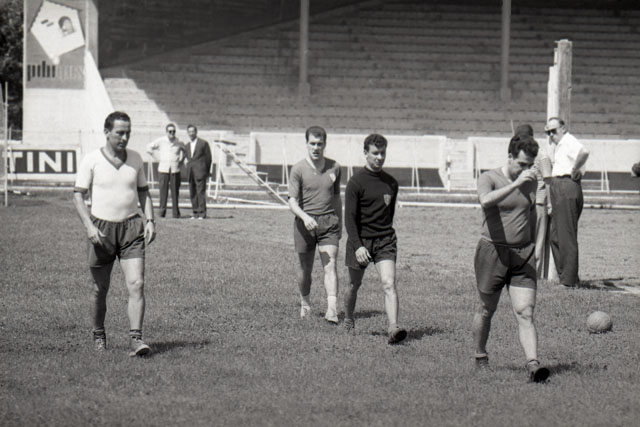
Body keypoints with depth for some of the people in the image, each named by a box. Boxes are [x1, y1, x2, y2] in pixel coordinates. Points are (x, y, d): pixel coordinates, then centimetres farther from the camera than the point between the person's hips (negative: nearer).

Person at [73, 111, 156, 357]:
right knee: (100, 289, 7)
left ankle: (136, 339, -15)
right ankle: (99, 336, 26)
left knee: (136, 284, -12)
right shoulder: (91, 161, -4)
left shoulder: (135, 159, 7)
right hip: (101, 229, -2)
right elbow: (78, 195, -4)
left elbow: (143, 192, 18)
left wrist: (149, 220, 4)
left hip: (131, 227, 2)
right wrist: (89, 226, -15)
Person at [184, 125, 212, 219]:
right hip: (190, 173, 6)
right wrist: (188, 171, 11)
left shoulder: (203, 143, 0)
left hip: (200, 172, -6)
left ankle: (202, 213, -9)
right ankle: (196, 212, 9)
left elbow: (208, 158, 2)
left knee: (201, 193, -10)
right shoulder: (187, 146, 17)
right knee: (192, 193, 4)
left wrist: (206, 172, 3)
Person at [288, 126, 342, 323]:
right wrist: (305, 217, -29)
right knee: (305, 268, 9)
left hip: (329, 221, 1)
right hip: (305, 223, -1)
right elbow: (292, 201, -11)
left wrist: (340, 223, 22)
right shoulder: (298, 169, -5)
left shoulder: (334, 167, 6)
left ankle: (332, 309, -23)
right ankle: (304, 303, 34)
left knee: (331, 266, -13)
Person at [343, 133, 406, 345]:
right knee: (354, 285, 12)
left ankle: (393, 329, -24)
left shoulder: (391, 183, 8)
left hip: (385, 240, 3)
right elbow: (349, 217, -12)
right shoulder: (356, 182, -8)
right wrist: (357, 246, -20)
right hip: (360, 240, -3)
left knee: (389, 283, -14)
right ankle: (348, 320, 38)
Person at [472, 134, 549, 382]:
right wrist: (515, 184, -35)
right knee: (486, 310, 10)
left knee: (525, 313, -7)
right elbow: (485, 201, -31)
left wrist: (533, 248, 25)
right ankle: (480, 358, 30)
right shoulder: (489, 178, -8)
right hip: (492, 251, -4)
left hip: (523, 254, 4)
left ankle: (533, 365, -15)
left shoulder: (530, 181, 10)